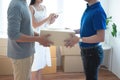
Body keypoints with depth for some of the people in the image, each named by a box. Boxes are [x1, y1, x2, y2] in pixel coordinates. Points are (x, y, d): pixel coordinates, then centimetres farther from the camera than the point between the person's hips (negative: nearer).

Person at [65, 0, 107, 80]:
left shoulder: (98, 11, -25)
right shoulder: (89, 8, 2)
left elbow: (101, 37, -26)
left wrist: (79, 39, -28)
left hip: (93, 52, -8)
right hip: (86, 50, 8)